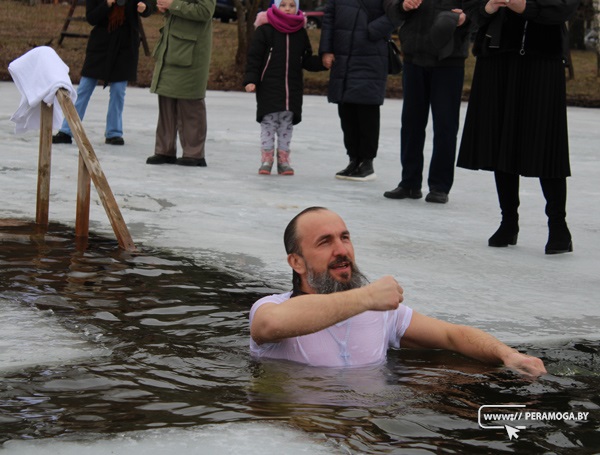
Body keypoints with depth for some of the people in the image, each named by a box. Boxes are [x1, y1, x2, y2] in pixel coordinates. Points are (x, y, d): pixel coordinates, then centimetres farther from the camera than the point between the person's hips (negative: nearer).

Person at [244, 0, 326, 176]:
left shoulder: (300, 33, 8)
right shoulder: (265, 30, -4)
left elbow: (307, 60, 12)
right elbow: (254, 56, -4)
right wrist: (250, 79, -12)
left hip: (292, 88, 3)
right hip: (269, 87, -3)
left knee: (286, 125, 6)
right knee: (269, 122, -1)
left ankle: (283, 159, 12)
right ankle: (266, 159, 5)